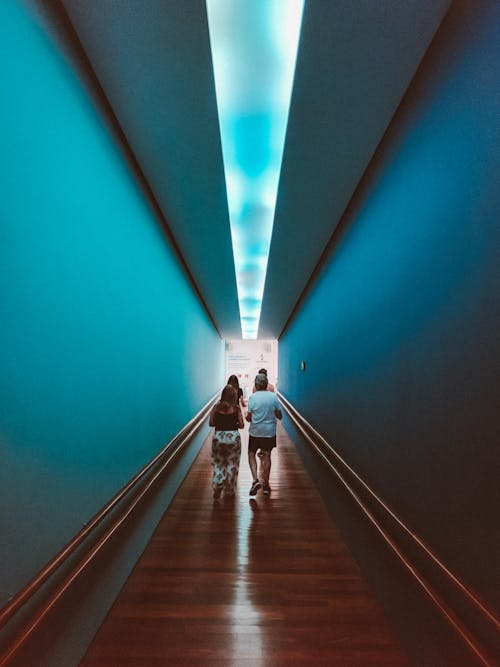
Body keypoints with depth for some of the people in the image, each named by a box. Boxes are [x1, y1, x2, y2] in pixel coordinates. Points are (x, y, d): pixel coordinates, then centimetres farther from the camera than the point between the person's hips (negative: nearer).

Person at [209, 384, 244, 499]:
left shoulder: (217, 406, -4)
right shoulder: (236, 408, -7)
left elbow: (211, 423, -3)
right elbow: (241, 425, -6)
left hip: (218, 436, 1)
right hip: (233, 436, -1)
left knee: (218, 463, 18)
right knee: (232, 464, 14)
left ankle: (218, 485, 1)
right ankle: (229, 491, 22)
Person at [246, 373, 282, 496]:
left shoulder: (253, 397, -11)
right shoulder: (273, 396, -4)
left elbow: (249, 418, -8)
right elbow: (279, 416, 3)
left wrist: (246, 415, 14)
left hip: (255, 432, -2)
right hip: (270, 432, 2)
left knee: (251, 454, 14)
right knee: (266, 456, 13)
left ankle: (256, 480, 0)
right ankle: (266, 484, 22)